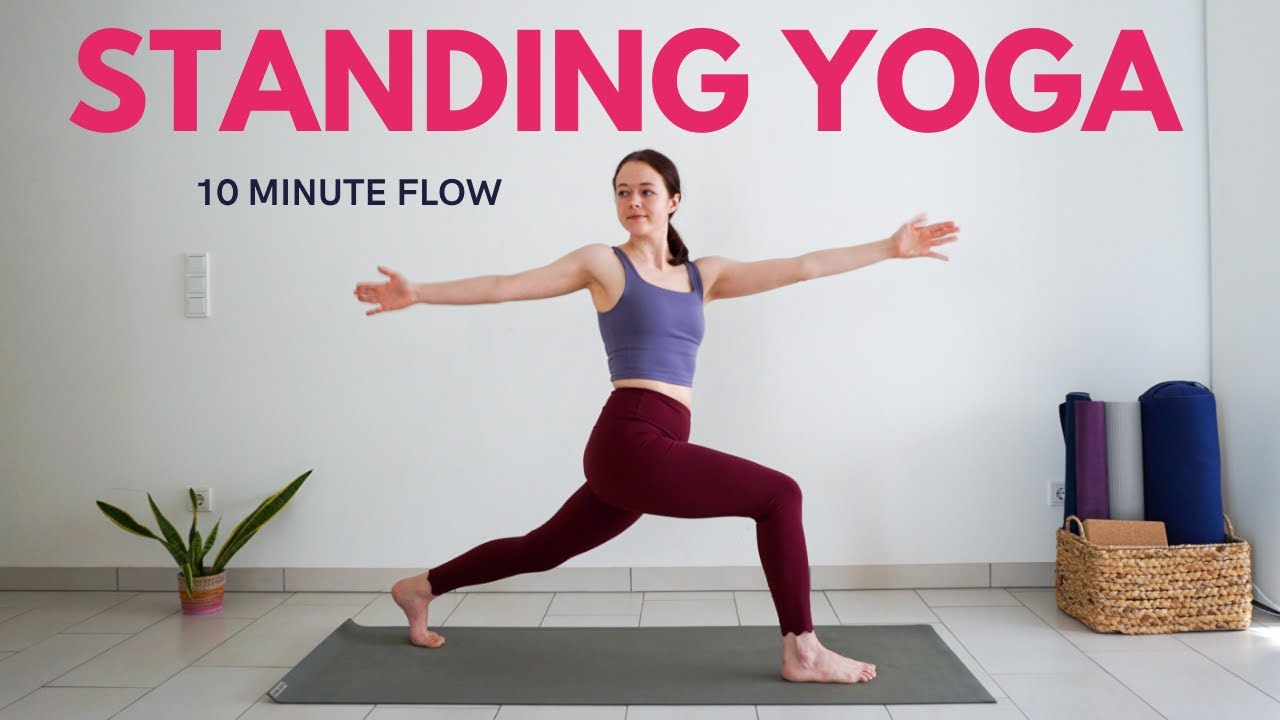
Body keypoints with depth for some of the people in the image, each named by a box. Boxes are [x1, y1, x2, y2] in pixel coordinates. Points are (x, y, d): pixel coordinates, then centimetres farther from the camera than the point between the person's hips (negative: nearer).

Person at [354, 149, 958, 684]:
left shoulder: (704, 274, 16)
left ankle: (421, 587, 38)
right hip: (632, 443, -6)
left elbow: (801, 267, 12)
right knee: (779, 494, -6)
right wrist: (417, 294, -7)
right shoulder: (604, 263, 3)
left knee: (542, 549, 19)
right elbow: (505, 287, 0)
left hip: (646, 453, 6)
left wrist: (889, 248, 9)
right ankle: (802, 652, 5)